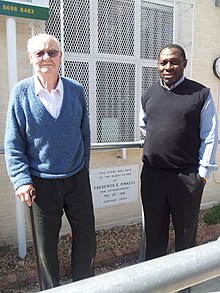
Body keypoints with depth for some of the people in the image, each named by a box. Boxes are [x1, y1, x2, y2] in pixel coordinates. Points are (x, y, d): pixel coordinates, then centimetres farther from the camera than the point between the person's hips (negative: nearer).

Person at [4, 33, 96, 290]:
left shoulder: (76, 90, 0)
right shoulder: (21, 92, -6)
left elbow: (85, 133, 6)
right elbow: (13, 143, -4)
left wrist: (83, 167, 7)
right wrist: (21, 180, -11)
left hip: (77, 179, 2)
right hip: (41, 183, -2)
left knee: (86, 240, 13)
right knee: (46, 248, 15)